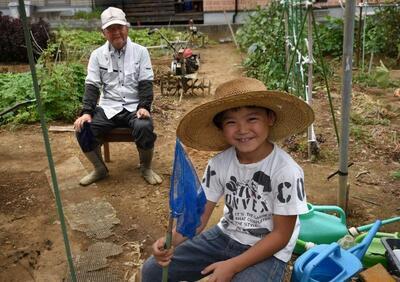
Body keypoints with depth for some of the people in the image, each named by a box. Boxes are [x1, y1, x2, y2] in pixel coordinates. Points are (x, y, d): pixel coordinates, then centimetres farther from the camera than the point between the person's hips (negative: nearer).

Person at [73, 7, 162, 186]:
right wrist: (87, 112, -13)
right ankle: (100, 169, 4)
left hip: (134, 107, -2)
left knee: (144, 127, -34)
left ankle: (146, 168, -5)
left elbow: (145, 83, -3)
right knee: (83, 129, -21)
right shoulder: (97, 55, 6)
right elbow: (92, 86, 1)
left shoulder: (140, 52, 2)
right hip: (108, 108, 2)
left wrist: (144, 107, -19)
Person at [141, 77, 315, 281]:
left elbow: (281, 235, -16)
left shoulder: (286, 171, -23)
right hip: (225, 236, 4)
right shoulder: (219, 164, -10)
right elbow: (198, 215, -7)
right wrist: (171, 241, -27)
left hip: (268, 252, -3)